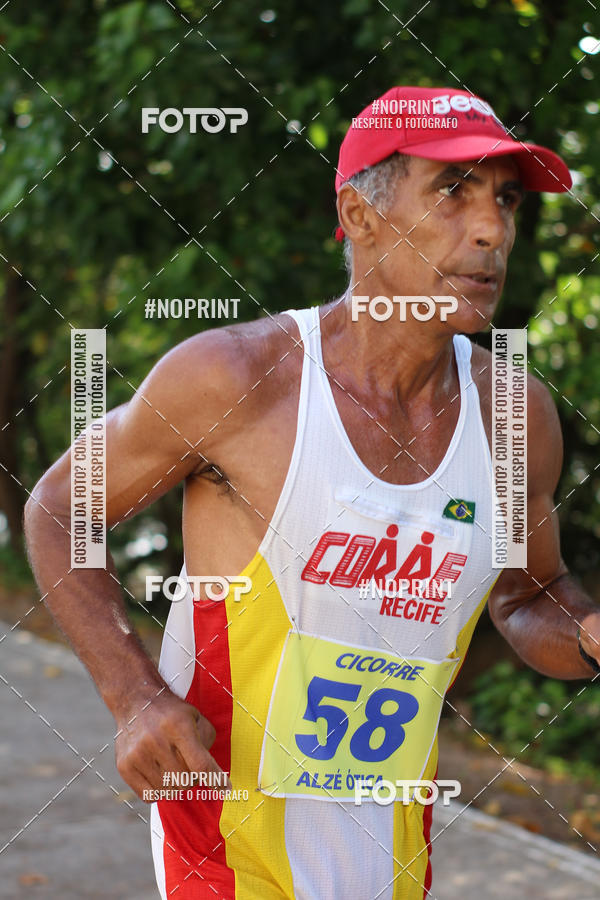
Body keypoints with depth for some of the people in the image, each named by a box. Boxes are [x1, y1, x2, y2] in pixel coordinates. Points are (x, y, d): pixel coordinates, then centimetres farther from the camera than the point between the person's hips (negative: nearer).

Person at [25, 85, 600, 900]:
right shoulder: (231, 378, -16)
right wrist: (134, 700, -16)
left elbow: (529, 596, 13)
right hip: (231, 824, -5)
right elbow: (57, 511, -4)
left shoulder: (516, 416, -4)